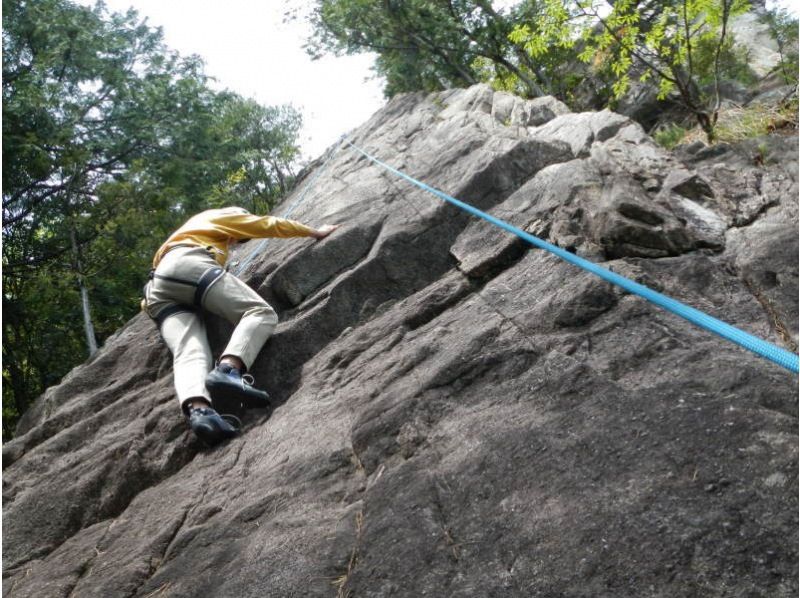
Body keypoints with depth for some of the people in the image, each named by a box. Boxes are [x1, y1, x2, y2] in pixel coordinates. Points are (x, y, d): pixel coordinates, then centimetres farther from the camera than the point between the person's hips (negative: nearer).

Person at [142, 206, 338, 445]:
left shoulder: (195, 226, 45)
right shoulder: (223, 216, 28)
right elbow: (270, 225, 28)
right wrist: (316, 232, 37)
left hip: (159, 287, 7)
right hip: (189, 264, -7)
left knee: (189, 353, -17)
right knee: (261, 312, -13)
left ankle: (198, 410, -48)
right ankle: (227, 370, -43)